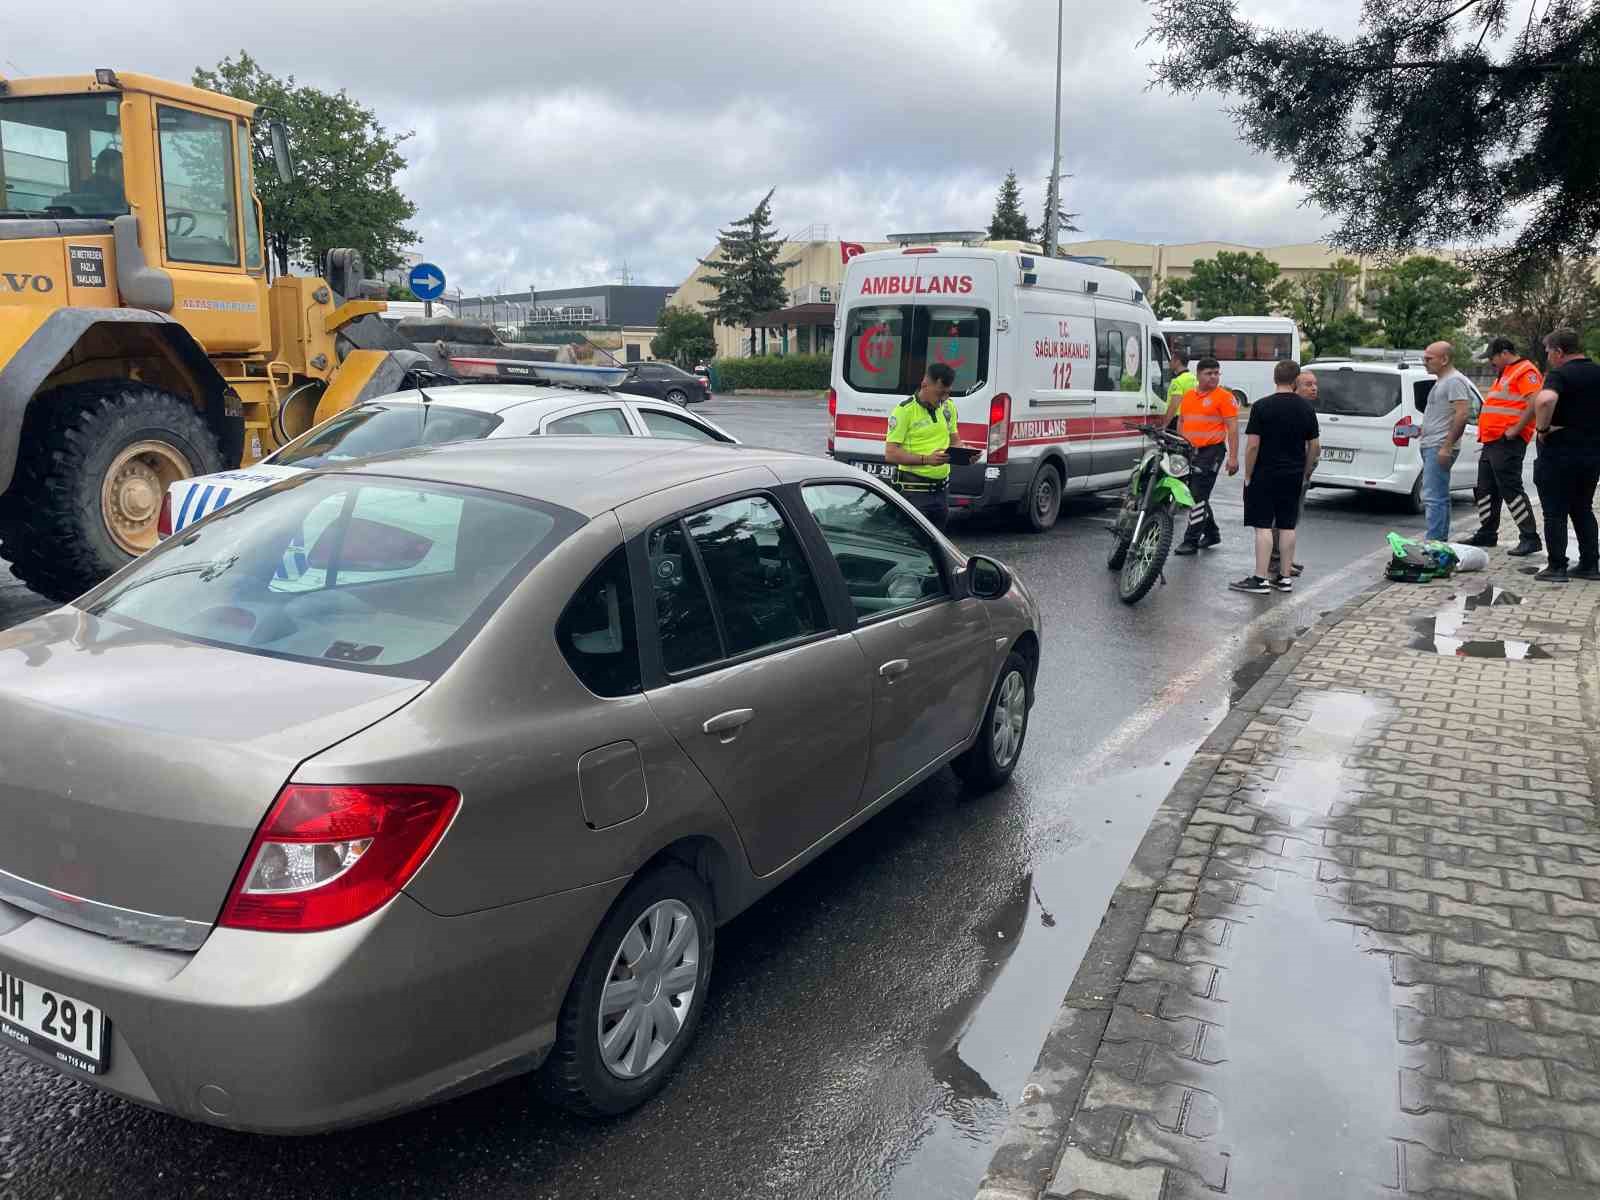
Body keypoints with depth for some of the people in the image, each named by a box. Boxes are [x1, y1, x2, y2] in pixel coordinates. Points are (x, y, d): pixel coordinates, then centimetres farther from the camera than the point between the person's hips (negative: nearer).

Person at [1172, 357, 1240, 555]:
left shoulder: (1225, 397, -5)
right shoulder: (1188, 395, 13)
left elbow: (1232, 427, -9)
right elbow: (1181, 422, 23)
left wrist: (1233, 457, -15)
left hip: (1211, 451, -7)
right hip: (1189, 450, 7)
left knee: (1199, 496, -9)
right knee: (1197, 495, 15)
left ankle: (1191, 541, -6)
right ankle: (1212, 533, 30)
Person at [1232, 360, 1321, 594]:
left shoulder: (1262, 406, -10)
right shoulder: (1307, 408, 4)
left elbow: (1253, 445, -13)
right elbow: (1315, 447, 7)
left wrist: (1248, 476, -5)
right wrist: (1303, 472, 19)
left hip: (1265, 475, -5)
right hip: (1293, 476, 5)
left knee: (1263, 526, -4)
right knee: (1287, 526, 10)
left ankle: (1260, 579, -5)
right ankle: (1285, 578, 14)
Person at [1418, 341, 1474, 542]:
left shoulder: (1455, 381, -11)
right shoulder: (1441, 381, 21)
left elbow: (1462, 414, -20)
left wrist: (1446, 446, -24)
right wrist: (1421, 429, 19)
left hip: (1440, 448, -11)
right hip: (1432, 447, 11)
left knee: (1433, 498, -14)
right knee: (1439, 498, 14)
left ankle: (1433, 541, -16)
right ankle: (1441, 541, 19)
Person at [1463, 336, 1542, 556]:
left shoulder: (1525, 371, -9)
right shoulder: (1506, 374, 23)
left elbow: (1536, 401, -23)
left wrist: (1516, 430, -22)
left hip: (1507, 443, -10)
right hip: (1491, 442, 10)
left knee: (1510, 489, -11)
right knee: (1486, 489, 14)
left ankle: (1531, 538, -8)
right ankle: (1487, 533, 23)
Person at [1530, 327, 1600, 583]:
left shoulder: (1560, 375, -15)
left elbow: (1545, 400, -36)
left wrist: (1542, 428, -23)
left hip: (1559, 455, -7)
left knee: (1555, 513, -1)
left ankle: (1557, 568, 0)